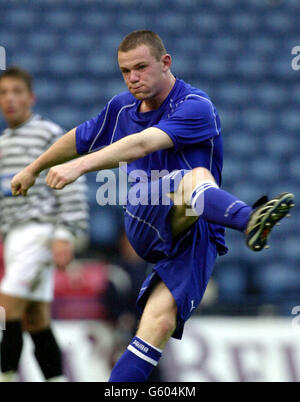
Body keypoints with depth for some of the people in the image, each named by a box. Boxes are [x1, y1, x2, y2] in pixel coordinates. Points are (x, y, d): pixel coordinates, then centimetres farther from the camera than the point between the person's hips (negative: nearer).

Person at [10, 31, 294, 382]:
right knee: (196, 178, -36)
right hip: (145, 222, 1)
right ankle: (249, 220, -66)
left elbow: (144, 144, -26)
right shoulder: (122, 108, 14)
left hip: (195, 237, -1)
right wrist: (33, 169, 47)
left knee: (161, 320, -27)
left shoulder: (195, 107, -10)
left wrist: (80, 166, -36)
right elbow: (78, 140, 34)